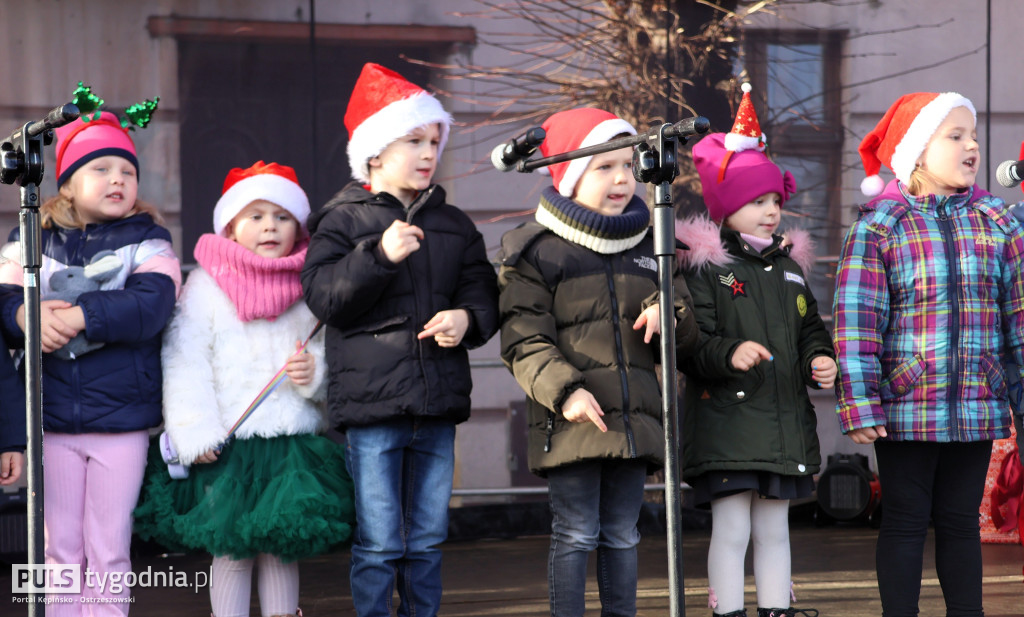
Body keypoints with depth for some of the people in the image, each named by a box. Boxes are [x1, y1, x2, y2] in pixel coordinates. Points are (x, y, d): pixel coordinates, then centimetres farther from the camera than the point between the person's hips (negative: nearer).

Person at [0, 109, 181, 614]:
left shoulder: (147, 243, 1)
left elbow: (150, 306, -15)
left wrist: (79, 316, -24)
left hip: (122, 422, -2)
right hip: (54, 421, 2)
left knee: (108, 548, 2)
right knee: (60, 546, 8)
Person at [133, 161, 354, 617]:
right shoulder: (206, 285, 0)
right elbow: (185, 362, -5)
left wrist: (317, 370, -9)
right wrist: (194, 434, -12)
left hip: (294, 441, 3)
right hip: (229, 444, -3)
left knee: (284, 548, 6)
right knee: (231, 551, 1)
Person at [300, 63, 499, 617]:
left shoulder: (452, 224, 15)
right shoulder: (344, 220, 0)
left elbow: (481, 290, 13)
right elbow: (324, 296, -11)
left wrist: (467, 317, -9)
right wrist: (380, 255, -22)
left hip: (438, 404, 5)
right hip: (371, 406, -5)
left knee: (428, 539, 10)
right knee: (378, 543, -4)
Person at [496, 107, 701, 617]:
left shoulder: (648, 247, 16)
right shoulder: (536, 251, -1)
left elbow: (687, 334, 20)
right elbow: (524, 341, -8)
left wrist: (671, 316, -4)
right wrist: (563, 390, -22)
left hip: (633, 417, 5)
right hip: (573, 419, -5)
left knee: (622, 535, 11)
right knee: (576, 534, -5)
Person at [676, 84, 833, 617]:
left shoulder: (788, 266, 15)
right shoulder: (704, 267, -6)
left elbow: (808, 330, 22)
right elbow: (689, 343, -14)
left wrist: (818, 360, 1)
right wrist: (729, 353, -31)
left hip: (785, 424, 6)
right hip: (725, 426, -6)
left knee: (774, 530, 12)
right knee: (731, 530, -4)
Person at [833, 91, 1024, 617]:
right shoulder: (878, 228, -5)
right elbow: (856, 322, -8)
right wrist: (861, 407, -12)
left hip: (978, 407, 3)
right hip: (906, 409, -3)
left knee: (961, 521, 12)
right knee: (906, 521, 5)